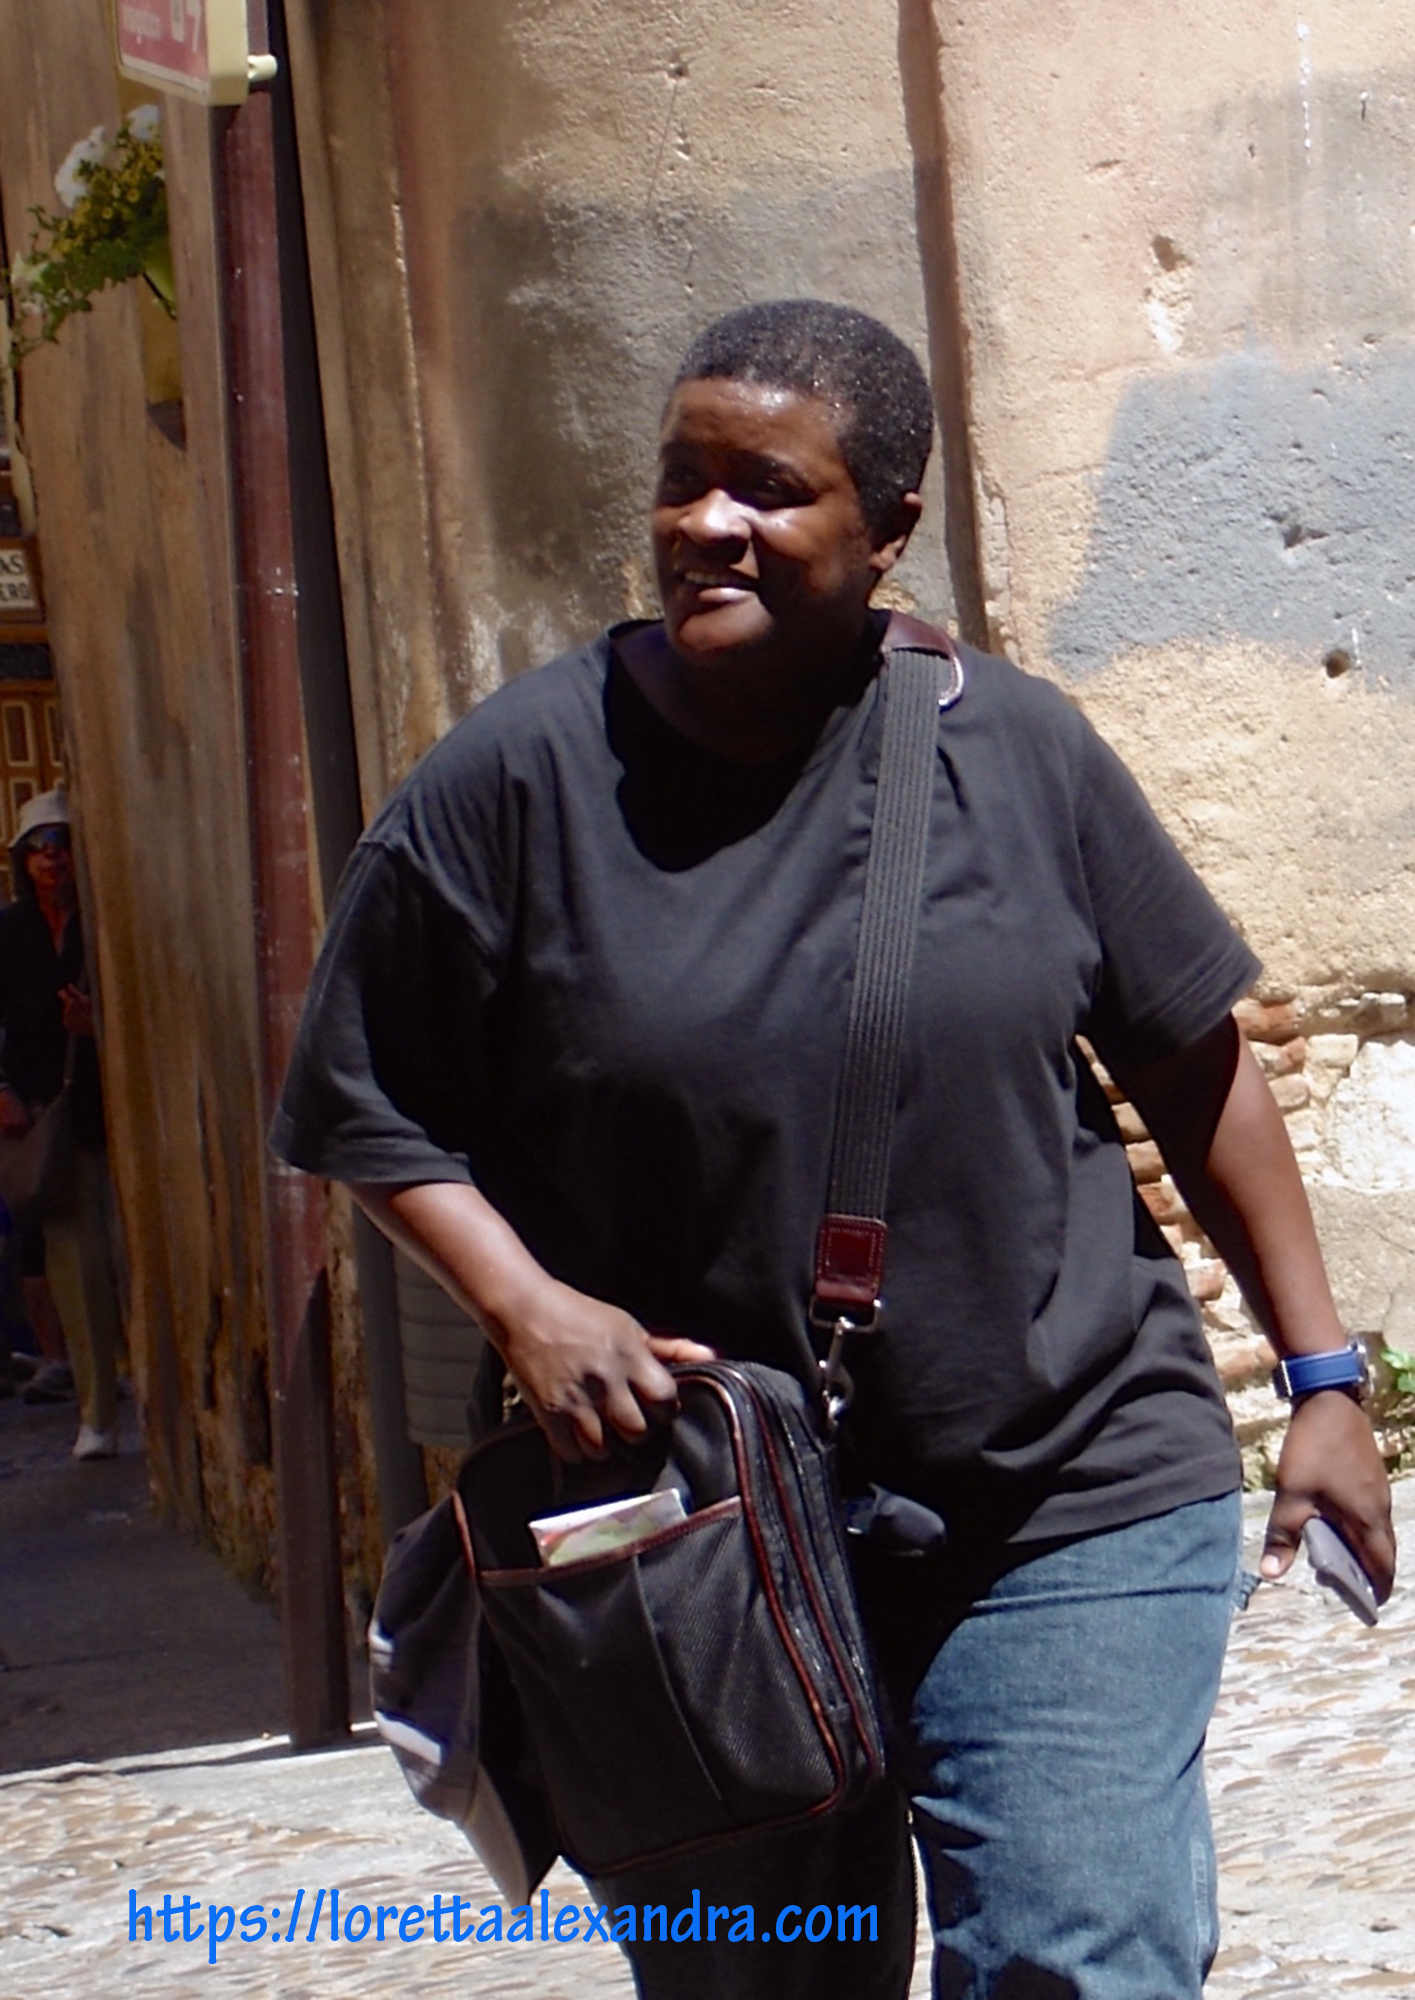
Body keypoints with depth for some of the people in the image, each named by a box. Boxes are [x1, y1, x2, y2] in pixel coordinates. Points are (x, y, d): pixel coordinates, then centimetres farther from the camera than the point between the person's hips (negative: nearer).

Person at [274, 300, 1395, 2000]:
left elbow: (1195, 1069, 8)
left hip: (1070, 1513, 0)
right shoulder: (519, 780, -3)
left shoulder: (1018, 753, 0)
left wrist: (1321, 1379, 8)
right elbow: (374, 1112, 3)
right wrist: (525, 1305, -13)